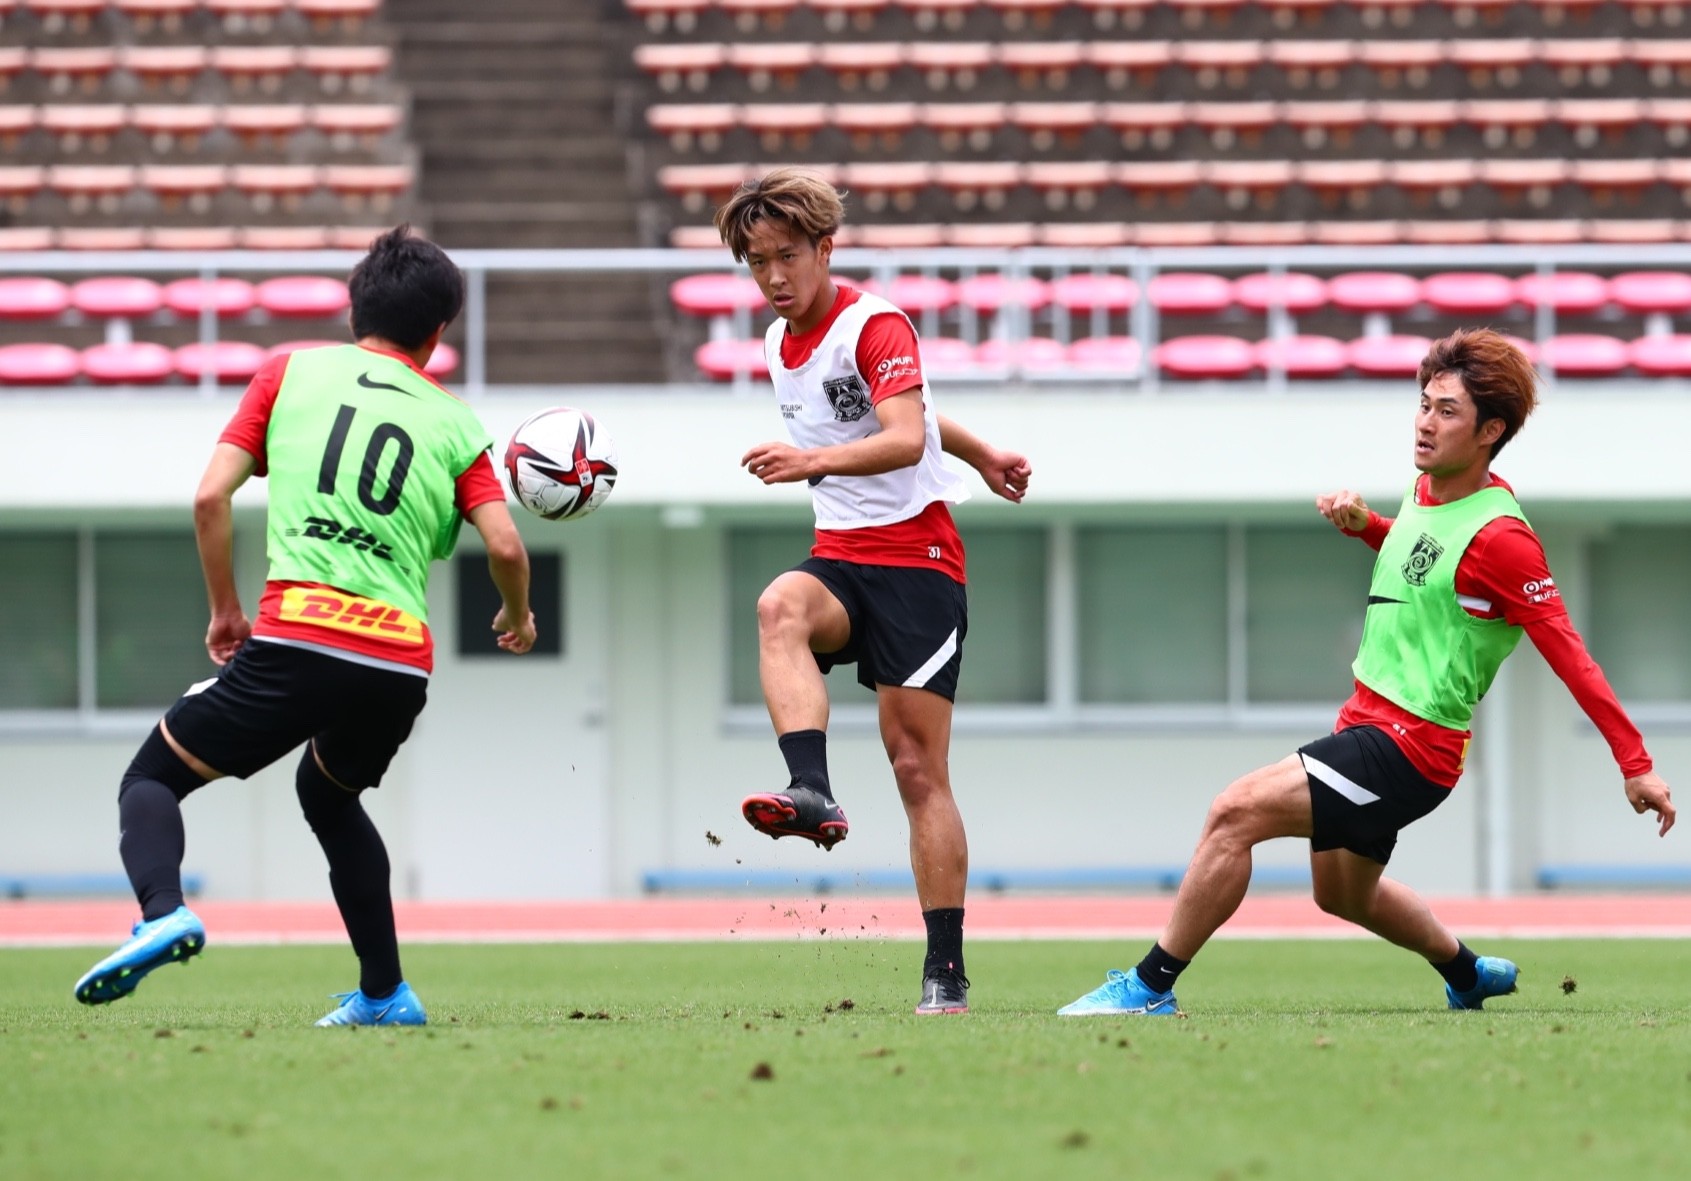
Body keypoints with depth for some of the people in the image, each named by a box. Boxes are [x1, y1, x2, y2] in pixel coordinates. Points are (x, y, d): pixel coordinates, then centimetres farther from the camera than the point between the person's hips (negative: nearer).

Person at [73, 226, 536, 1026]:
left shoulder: (293, 373, 12)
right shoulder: (454, 424, 15)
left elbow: (211, 496, 4)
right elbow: (503, 546, 4)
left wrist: (225, 609, 17)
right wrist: (517, 620, 25)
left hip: (296, 638, -3)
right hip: (402, 664, 3)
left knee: (152, 779, 10)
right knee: (329, 794, 33)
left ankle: (161, 911, -22)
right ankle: (385, 993, 29)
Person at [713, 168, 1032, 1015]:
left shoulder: (876, 326, -11)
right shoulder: (779, 344, 14)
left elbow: (905, 437, -27)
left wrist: (814, 461, -44)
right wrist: (980, 455, 40)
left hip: (917, 562, -6)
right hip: (840, 557, 6)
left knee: (918, 768, -7)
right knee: (780, 607, -32)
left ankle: (945, 973, -2)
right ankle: (812, 795, -50)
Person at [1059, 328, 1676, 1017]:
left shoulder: (1499, 537, -20)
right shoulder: (1428, 487, 6)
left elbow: (1568, 655, -18)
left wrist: (1636, 765, -19)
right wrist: (1363, 523, 8)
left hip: (1407, 748, -10)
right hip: (1368, 721, 10)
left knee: (1236, 811, -22)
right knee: (1345, 895, 28)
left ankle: (1151, 986, -15)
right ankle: (1468, 975, 50)